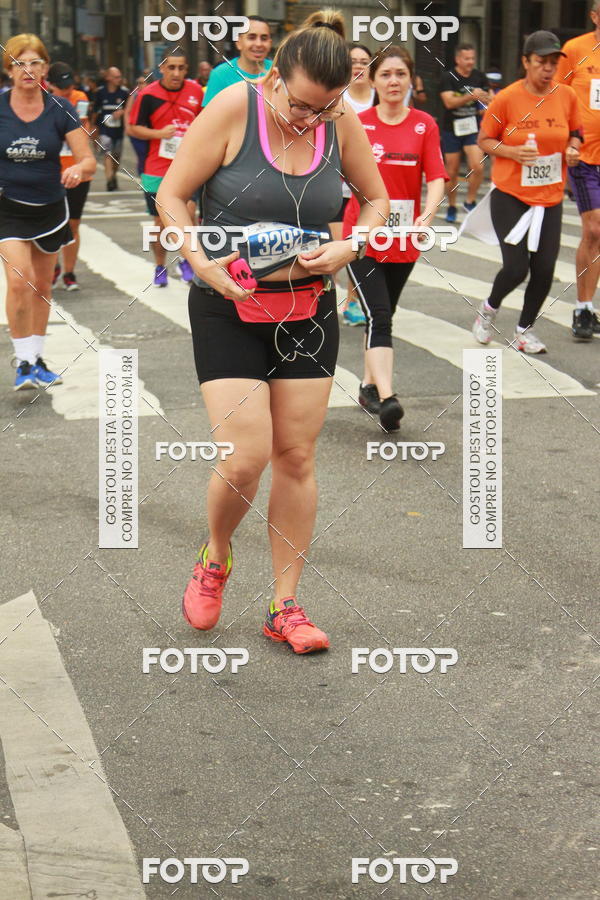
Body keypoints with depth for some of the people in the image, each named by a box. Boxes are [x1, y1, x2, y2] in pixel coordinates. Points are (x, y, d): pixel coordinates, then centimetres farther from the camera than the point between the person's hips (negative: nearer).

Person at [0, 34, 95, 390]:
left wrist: (78, 169, -31)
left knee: (42, 286, 13)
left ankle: (36, 358, 29)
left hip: (50, 208, 2)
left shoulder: (60, 110, -6)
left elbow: (89, 160, -10)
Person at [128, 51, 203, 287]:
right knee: (161, 221, 8)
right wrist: (160, 133, -15)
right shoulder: (148, 94, -4)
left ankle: (186, 262, 9)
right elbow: (133, 128, -1)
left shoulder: (196, 91, 2)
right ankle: (160, 267, 25)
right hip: (158, 169, 0)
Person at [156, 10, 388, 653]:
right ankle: (214, 557, 20)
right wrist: (201, 262, -22)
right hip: (228, 308, -3)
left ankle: (285, 606, 16)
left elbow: (376, 198, 11)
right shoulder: (234, 108, -15)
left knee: (296, 456, 5)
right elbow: (171, 194, -9)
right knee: (246, 457, -12)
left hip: (307, 309, 4)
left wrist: (347, 248, -8)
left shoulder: (342, 124, -4)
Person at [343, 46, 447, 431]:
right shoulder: (357, 124, -1)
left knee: (384, 316, 16)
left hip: (404, 238, 2)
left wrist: (427, 215, -27)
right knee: (379, 317, -15)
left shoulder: (425, 125, -1)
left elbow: (436, 177, -9)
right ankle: (387, 398, -24)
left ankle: (370, 385, 33)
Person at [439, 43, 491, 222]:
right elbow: (449, 102, -20)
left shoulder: (479, 77, 4)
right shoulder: (448, 78, -7)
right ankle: (451, 207, 22)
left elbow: (491, 100, 11)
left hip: (473, 128, 2)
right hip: (452, 129, -2)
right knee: (452, 171, 6)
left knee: (477, 166, -15)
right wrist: (471, 96, -32)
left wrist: (486, 97, -13)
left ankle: (470, 202, 4)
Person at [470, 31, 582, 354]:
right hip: (510, 195, -3)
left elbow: (574, 133, 16)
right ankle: (489, 309, 24)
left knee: (544, 270, -1)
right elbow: (484, 140, -1)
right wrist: (512, 151, -18)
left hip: (550, 197, 3)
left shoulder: (567, 96, 0)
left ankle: (524, 330, 22)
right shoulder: (506, 98, -10)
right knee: (516, 268, -9)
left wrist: (573, 149, -5)